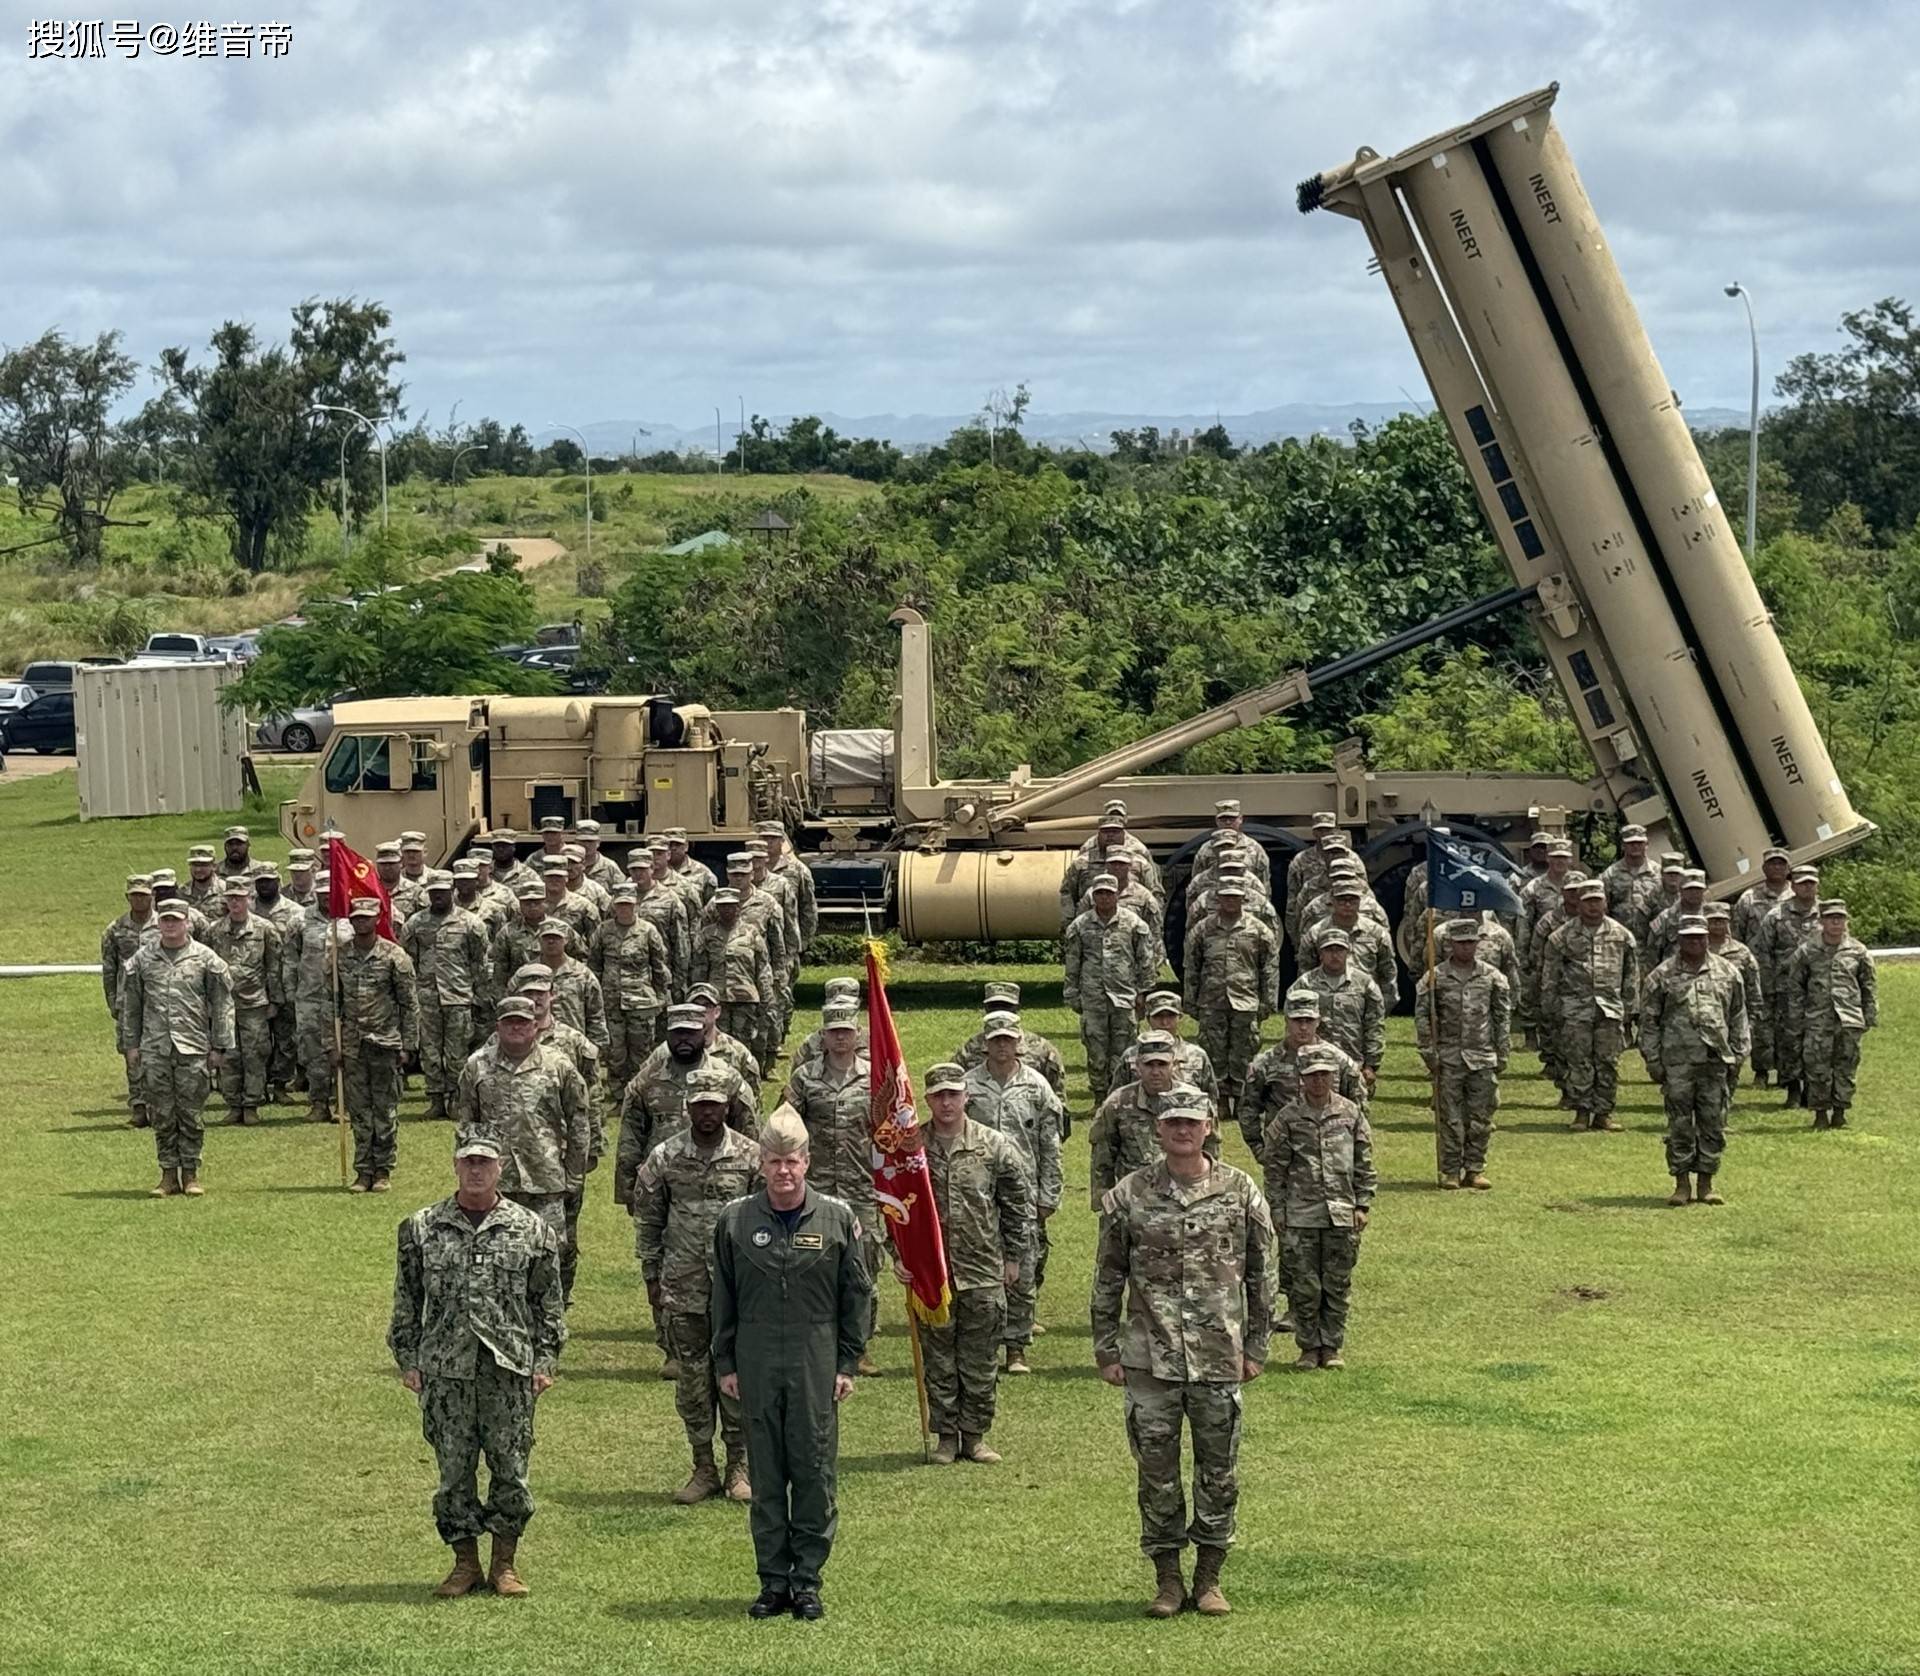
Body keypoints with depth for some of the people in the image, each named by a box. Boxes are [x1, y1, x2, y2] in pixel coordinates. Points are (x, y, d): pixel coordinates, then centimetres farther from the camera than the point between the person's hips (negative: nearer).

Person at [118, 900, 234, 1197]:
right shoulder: (142, 959, 8)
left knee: (191, 1114, 1)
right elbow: (129, 1005, 14)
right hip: (154, 1050, 2)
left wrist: (219, 1047, 1)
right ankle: (169, 1174, 11)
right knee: (161, 1116, 3)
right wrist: (130, 1045, 9)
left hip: (193, 1050, -2)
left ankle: (190, 1174, 11)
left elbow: (222, 1005, 5)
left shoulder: (205, 959, 3)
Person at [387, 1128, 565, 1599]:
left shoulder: (531, 1230, 4)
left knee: (510, 1467, 2)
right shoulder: (421, 1229, 5)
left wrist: (545, 1359, 3)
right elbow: (407, 1301, 10)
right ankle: (465, 1563, 15)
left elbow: (548, 1303, 8)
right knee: (454, 1469, 4)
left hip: (510, 1370, 0)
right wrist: (407, 1360, 5)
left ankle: (505, 1563, 14)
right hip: (445, 1370, 0)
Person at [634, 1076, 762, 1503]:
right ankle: (704, 1468, 15)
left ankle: (739, 1467, 13)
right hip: (683, 1289, 1)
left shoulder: (752, 1156, -1)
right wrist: (652, 1278, 6)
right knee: (692, 1377, 6)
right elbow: (647, 1219, 9)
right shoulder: (664, 1158, 2)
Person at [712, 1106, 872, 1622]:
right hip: (756, 1363, 1)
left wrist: (847, 1364, 2)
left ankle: (808, 1580, 9)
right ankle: (773, 1580, 12)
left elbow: (857, 1295, 6)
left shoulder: (837, 1220, 1)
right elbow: (722, 1298, 10)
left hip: (817, 1363, -1)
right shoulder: (735, 1221, 4)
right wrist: (725, 1363, 7)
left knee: (815, 1472, 1)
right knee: (765, 1474, 5)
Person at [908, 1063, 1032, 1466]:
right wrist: (899, 1255, -2)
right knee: (938, 1361, 6)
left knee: (981, 1362, 5)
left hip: (983, 1273, 0)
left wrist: (1012, 1256, 9)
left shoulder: (994, 1146, -1)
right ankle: (945, 1436, 16)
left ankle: (974, 1436, 16)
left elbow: (1018, 1202, 8)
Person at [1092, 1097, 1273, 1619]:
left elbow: (1261, 1275, 8)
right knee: (1156, 1469, 4)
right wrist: (1106, 1350, 3)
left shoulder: (1240, 1193, 2)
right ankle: (1167, 1579, 15)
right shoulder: (1128, 1196, 1)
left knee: (1219, 1470, 5)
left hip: (1219, 1356, 0)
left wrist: (1256, 1347, 6)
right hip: (1150, 1358, 0)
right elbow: (1107, 1278, 6)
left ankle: (1208, 1579, 18)